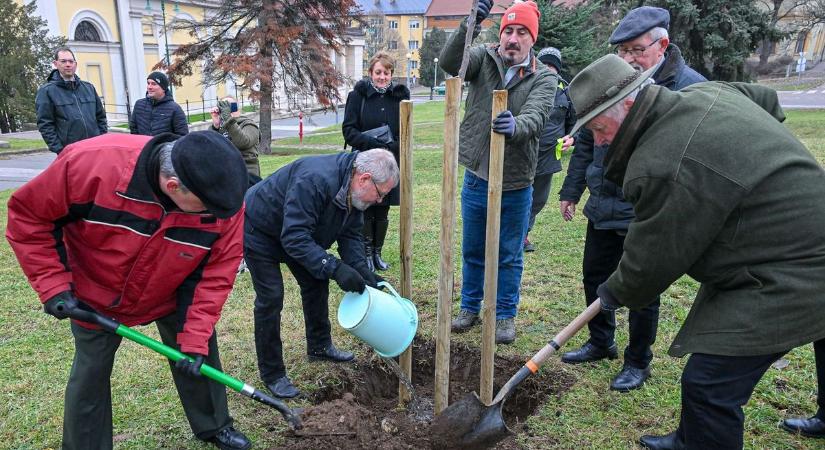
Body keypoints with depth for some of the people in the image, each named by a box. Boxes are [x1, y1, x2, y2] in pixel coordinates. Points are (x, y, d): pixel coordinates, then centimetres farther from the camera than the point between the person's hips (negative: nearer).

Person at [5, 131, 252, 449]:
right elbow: (28, 214, -20)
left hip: (173, 296, 2)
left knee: (198, 356, 11)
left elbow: (215, 276, -20)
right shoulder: (93, 163, -37)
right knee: (89, 374, 10)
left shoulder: (226, 203, -30)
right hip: (96, 295, -1)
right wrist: (53, 285, -22)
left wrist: (195, 339, -23)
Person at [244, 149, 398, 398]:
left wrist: (362, 269, -19)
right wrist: (335, 268, -44)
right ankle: (272, 375, 5)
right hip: (259, 230, -8)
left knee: (316, 283, 12)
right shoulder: (315, 181, -40)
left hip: (293, 233, 9)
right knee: (271, 297, -9)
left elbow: (350, 234, -4)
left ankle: (319, 346, 31)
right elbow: (295, 238, -41)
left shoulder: (353, 189, -12)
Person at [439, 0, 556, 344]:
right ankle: (469, 307, 35)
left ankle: (505, 315, 29)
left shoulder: (544, 78, -3)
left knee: (509, 257, 12)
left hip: (516, 185, -1)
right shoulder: (484, 59, 1)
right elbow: (449, 62, -19)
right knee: (472, 251, 16)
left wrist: (515, 126, -43)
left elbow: (536, 117, -20)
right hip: (476, 179, 2)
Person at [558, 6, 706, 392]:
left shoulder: (690, 88, -12)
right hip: (603, 206, 6)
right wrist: (572, 189, 13)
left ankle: (638, 363, 29)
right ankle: (601, 343, 39)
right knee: (594, 275, 17)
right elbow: (586, 140, 12)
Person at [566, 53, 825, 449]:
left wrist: (615, 294, 2)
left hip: (785, 277, -11)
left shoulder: (666, 168, -29)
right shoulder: (704, 92, 3)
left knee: (709, 386, -10)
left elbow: (651, 261, -18)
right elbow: (766, 98, 25)